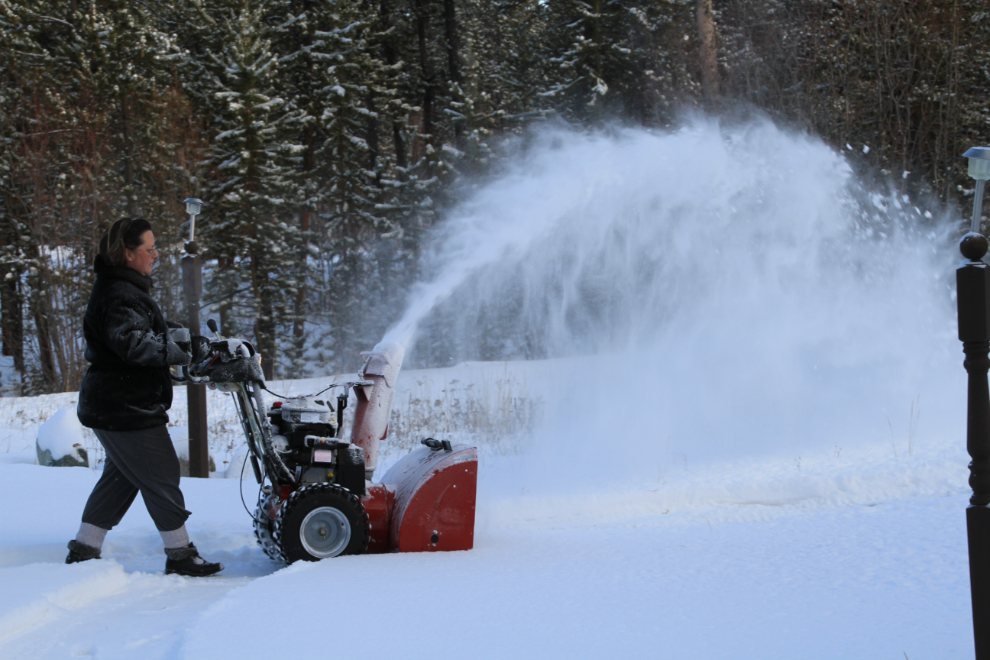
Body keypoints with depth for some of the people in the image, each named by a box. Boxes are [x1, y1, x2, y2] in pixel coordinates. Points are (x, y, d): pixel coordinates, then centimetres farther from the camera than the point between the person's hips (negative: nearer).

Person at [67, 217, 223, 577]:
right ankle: (180, 555, 7)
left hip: (116, 407, 11)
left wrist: (193, 338, 7)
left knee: (120, 479, 17)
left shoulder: (127, 290, 17)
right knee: (161, 477, -2)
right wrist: (186, 346, -31)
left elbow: (157, 330, 22)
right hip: (126, 409, -11)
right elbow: (133, 342, -33)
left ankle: (83, 552, 21)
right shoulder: (119, 296, -19)